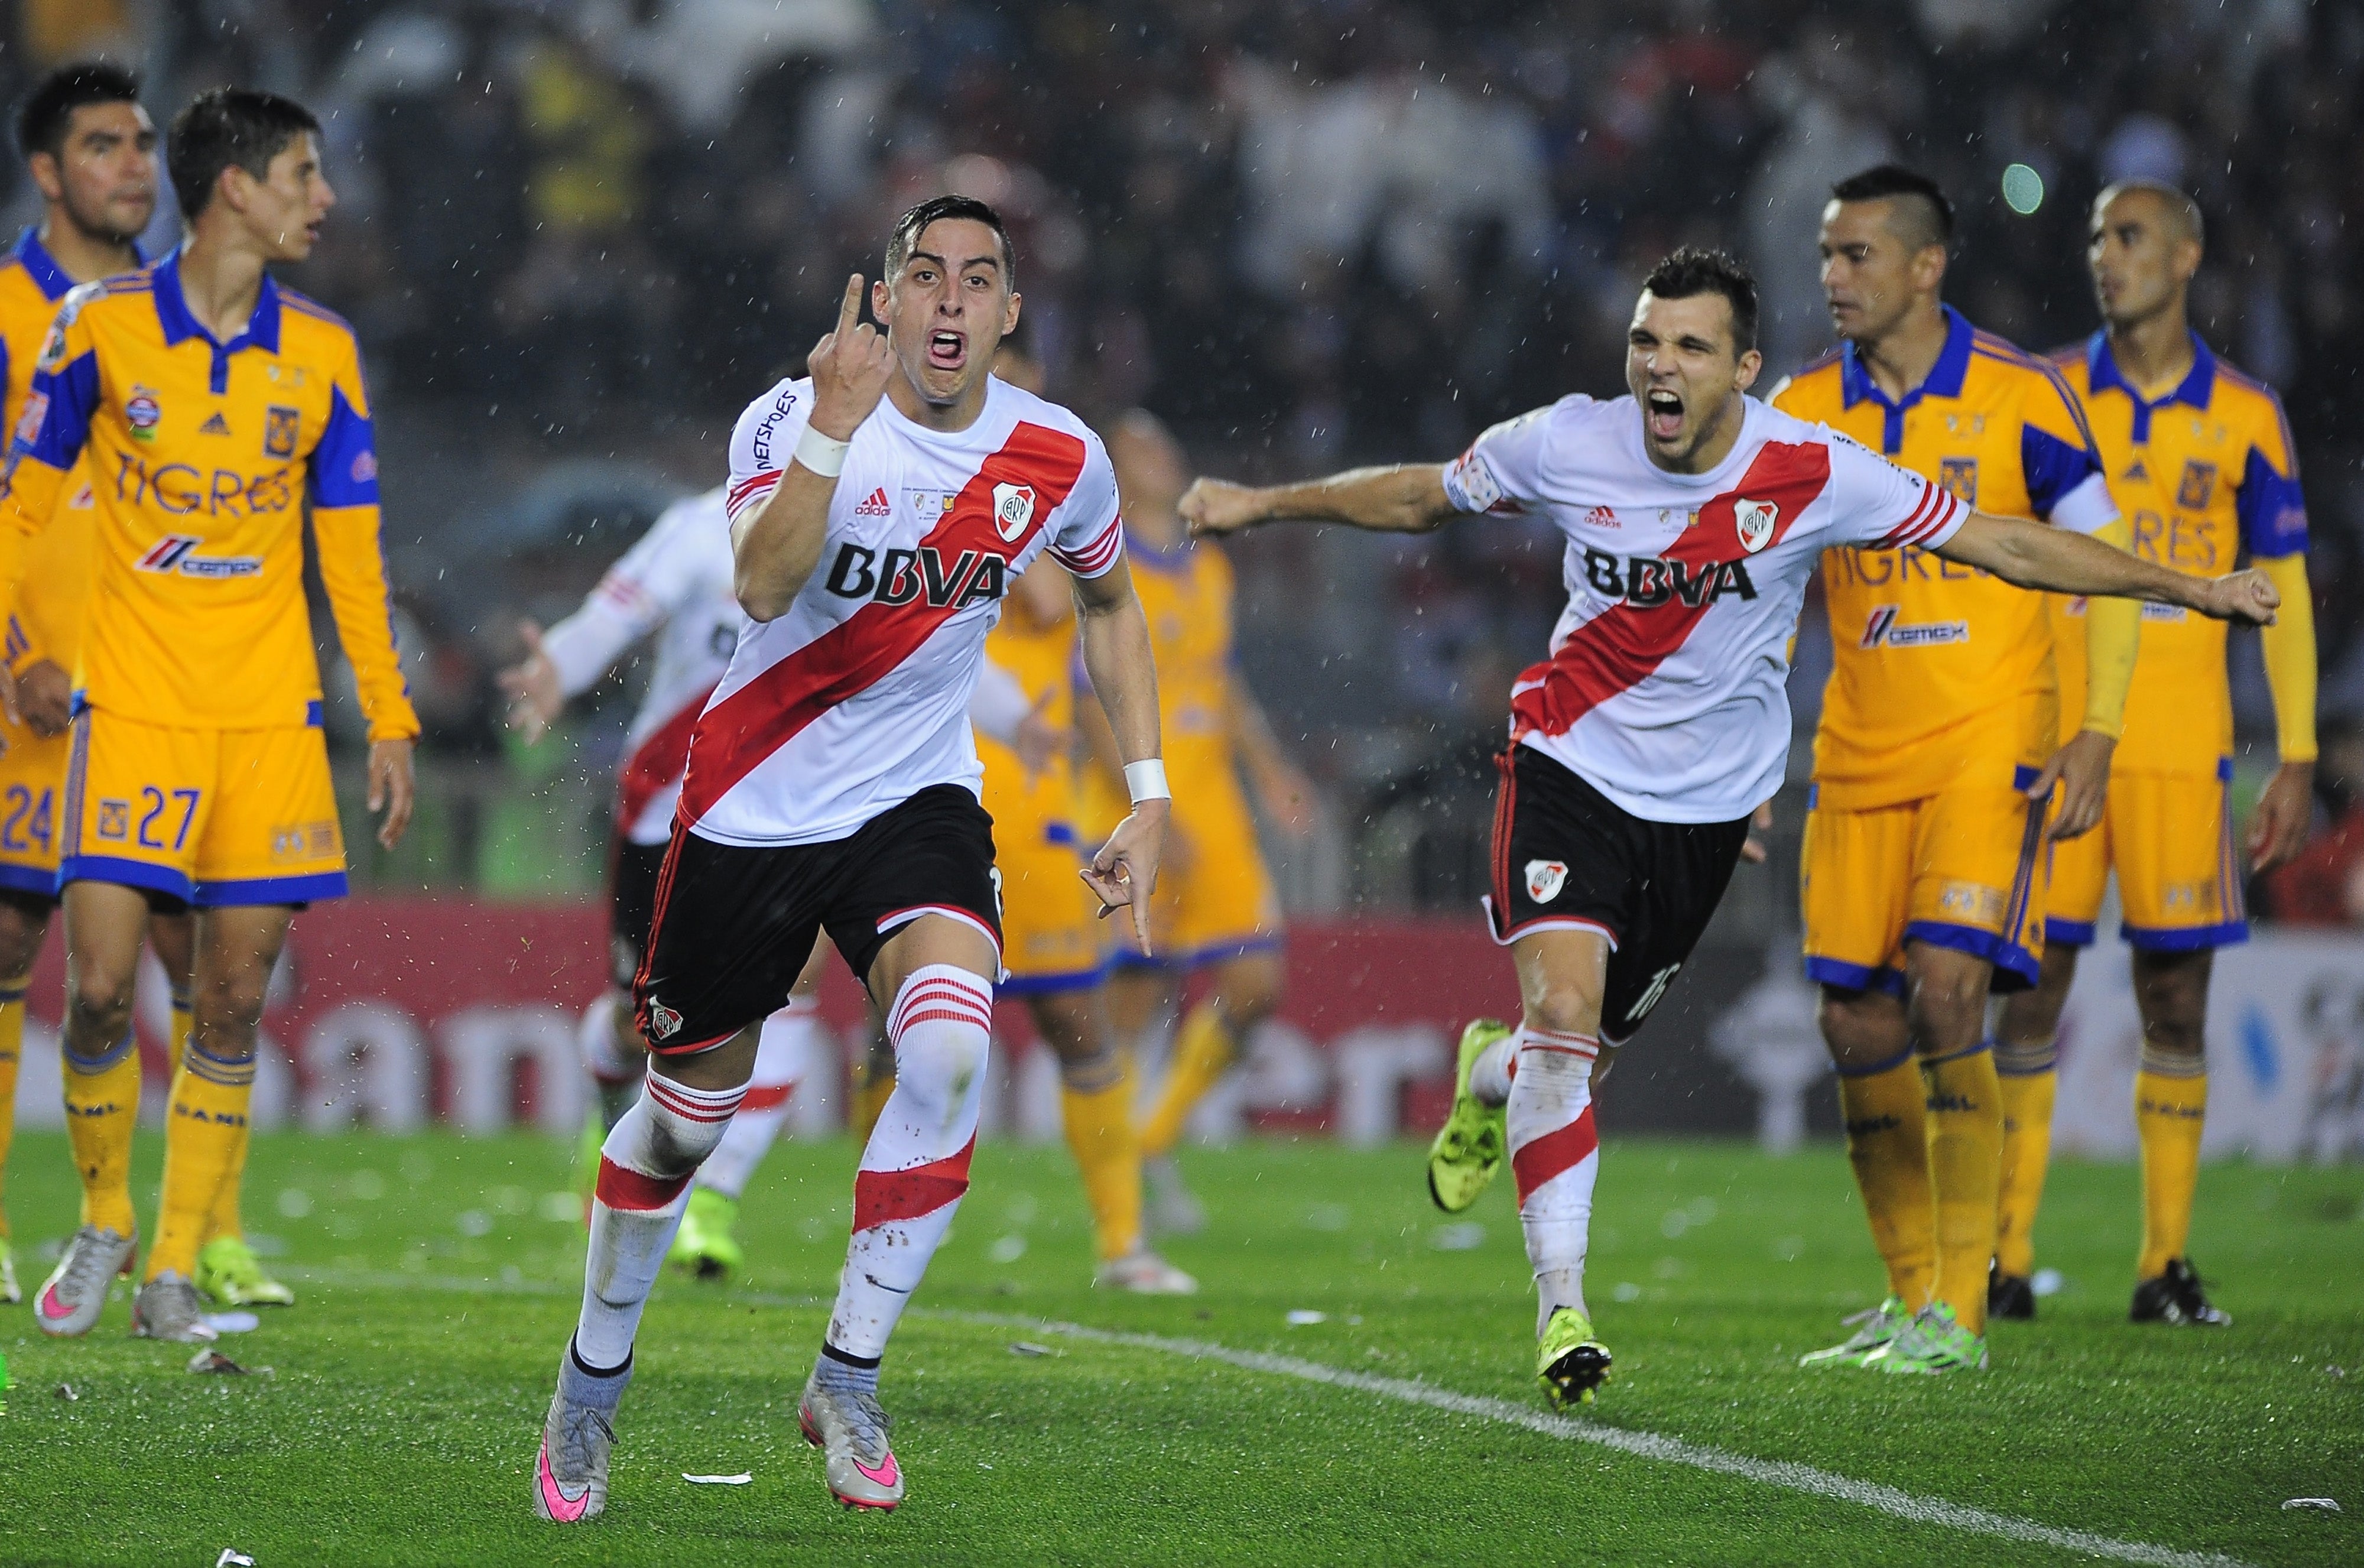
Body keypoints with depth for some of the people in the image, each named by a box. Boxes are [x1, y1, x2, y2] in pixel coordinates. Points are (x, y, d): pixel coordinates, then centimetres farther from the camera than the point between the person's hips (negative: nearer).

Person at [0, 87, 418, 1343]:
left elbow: (351, 551, 10)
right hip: (132, 708, -2)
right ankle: (103, 1222, 16)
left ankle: (176, 1269, 10)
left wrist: (388, 721, 7)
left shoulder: (322, 354, 5)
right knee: (101, 987, -8)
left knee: (232, 1003, 0)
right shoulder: (104, 324, -2)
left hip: (272, 718, 2)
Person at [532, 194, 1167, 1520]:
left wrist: (1148, 797, 10)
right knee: (685, 1120, 8)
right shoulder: (795, 417, -14)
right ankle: (594, 1385, 33)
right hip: (754, 804, -1)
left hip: (918, 801, 2)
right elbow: (764, 586, -32)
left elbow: (1111, 604, 16)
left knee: (952, 1046, -27)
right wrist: (836, 425, -43)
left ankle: (848, 1382, -12)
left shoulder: (1058, 457, -4)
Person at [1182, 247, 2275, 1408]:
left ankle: (1491, 1078, 48)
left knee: (1585, 1049, 9)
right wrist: (1259, 505, 12)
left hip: (1710, 800, 1)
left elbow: (2002, 543, -10)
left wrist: (2188, 588, -12)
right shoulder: (1567, 446, -12)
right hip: (1571, 767, -1)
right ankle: (1561, 1303, -14)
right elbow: (1416, 497, 7)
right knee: (1563, 1011, -21)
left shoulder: (1812, 473, -15)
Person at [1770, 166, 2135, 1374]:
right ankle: (1908, 1298, 17)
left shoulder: (2020, 399, -5)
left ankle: (1959, 1312, -11)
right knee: (1858, 1023, 1)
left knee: (1945, 995, -17)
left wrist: (2096, 733, -11)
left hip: (1990, 746, -4)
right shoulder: (1802, 413, 4)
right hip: (1859, 760, 4)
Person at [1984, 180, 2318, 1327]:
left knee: (2176, 1000, 1)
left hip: (2181, 747, 0)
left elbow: (2283, 591, 8)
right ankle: (2006, 1260, 1)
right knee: (2030, 987, -3)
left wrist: (2296, 760, 2)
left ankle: (2166, 1266, 6)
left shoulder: (2245, 419, 5)